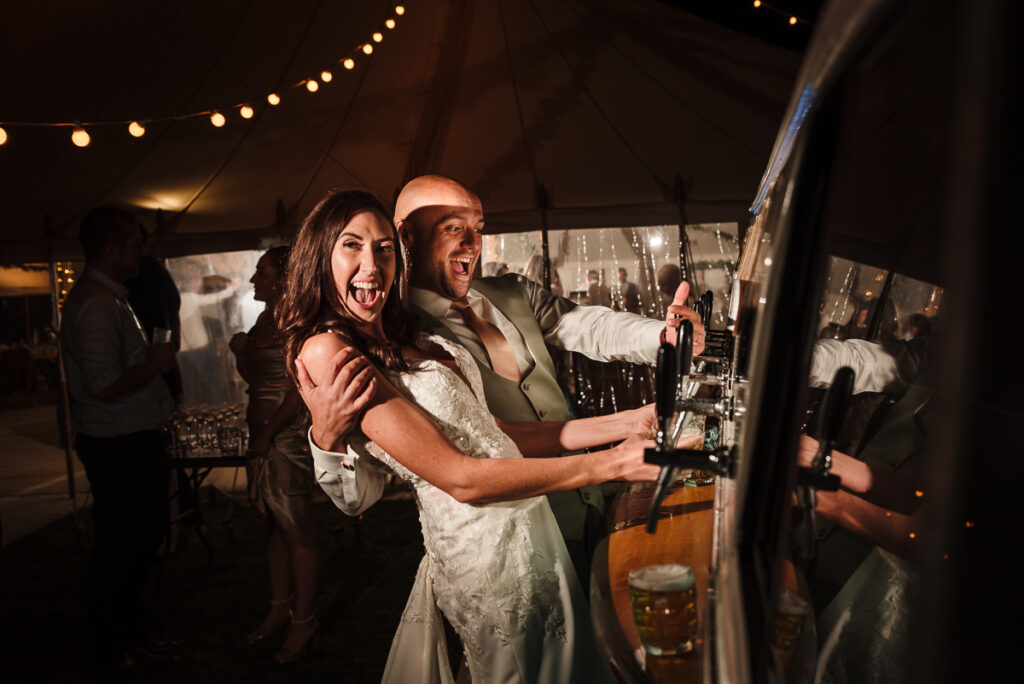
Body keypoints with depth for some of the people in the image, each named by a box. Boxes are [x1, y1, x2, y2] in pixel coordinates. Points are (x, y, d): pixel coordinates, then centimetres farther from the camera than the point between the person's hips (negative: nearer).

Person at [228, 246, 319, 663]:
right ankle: (279, 609, 27)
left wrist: (268, 433, -15)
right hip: (263, 433, 9)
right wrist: (240, 353, 3)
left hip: (288, 434, -9)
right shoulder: (265, 320, 13)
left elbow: (300, 389, -18)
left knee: (296, 530, 0)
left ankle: (304, 622, 11)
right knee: (274, 525, 15)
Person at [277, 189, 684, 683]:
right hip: (489, 545, -8)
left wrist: (626, 423, 1)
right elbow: (460, 477, -20)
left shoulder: (404, 339, 10)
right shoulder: (327, 350, -16)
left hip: (526, 524, 8)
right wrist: (611, 464, -19)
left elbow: (490, 433, 6)